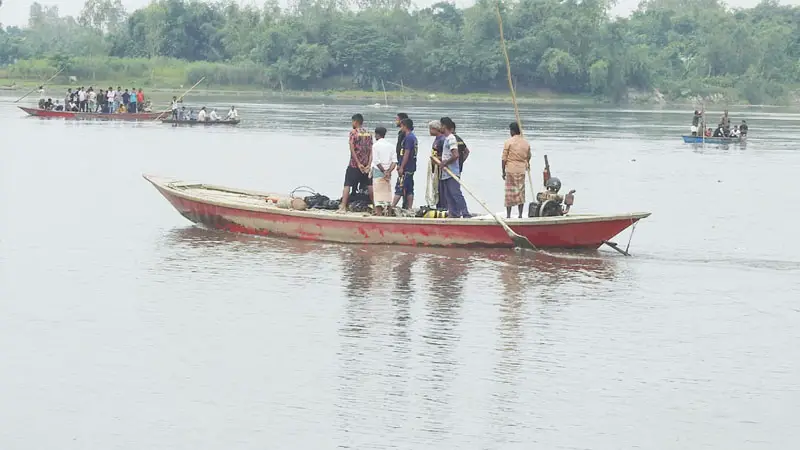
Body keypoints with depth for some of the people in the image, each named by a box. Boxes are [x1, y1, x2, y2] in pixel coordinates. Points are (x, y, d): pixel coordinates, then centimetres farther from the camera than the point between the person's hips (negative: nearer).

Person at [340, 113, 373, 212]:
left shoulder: (353, 132, -6)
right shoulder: (368, 134, 9)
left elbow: (352, 149, -13)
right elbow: (371, 151, 2)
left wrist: (358, 164, -13)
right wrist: (369, 165, -3)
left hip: (354, 164, -5)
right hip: (366, 165, 5)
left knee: (347, 185, -1)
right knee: (369, 185, 12)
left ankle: (343, 206, -8)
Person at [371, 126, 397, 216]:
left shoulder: (376, 145, -7)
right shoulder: (390, 145, 8)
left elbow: (376, 161, -13)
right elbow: (394, 161, 1)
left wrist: (383, 171, -8)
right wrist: (388, 171, -7)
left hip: (378, 171, -5)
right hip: (388, 172, 5)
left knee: (378, 192, -3)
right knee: (387, 191, 11)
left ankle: (379, 212, -7)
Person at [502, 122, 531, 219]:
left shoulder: (508, 142, -9)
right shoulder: (526, 143, 5)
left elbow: (504, 159, -9)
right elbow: (528, 157, 17)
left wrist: (503, 171, 0)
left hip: (511, 170, -4)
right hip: (522, 170, 4)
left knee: (510, 193, 2)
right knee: (521, 192, 9)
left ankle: (508, 215, 3)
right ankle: (520, 214, 10)